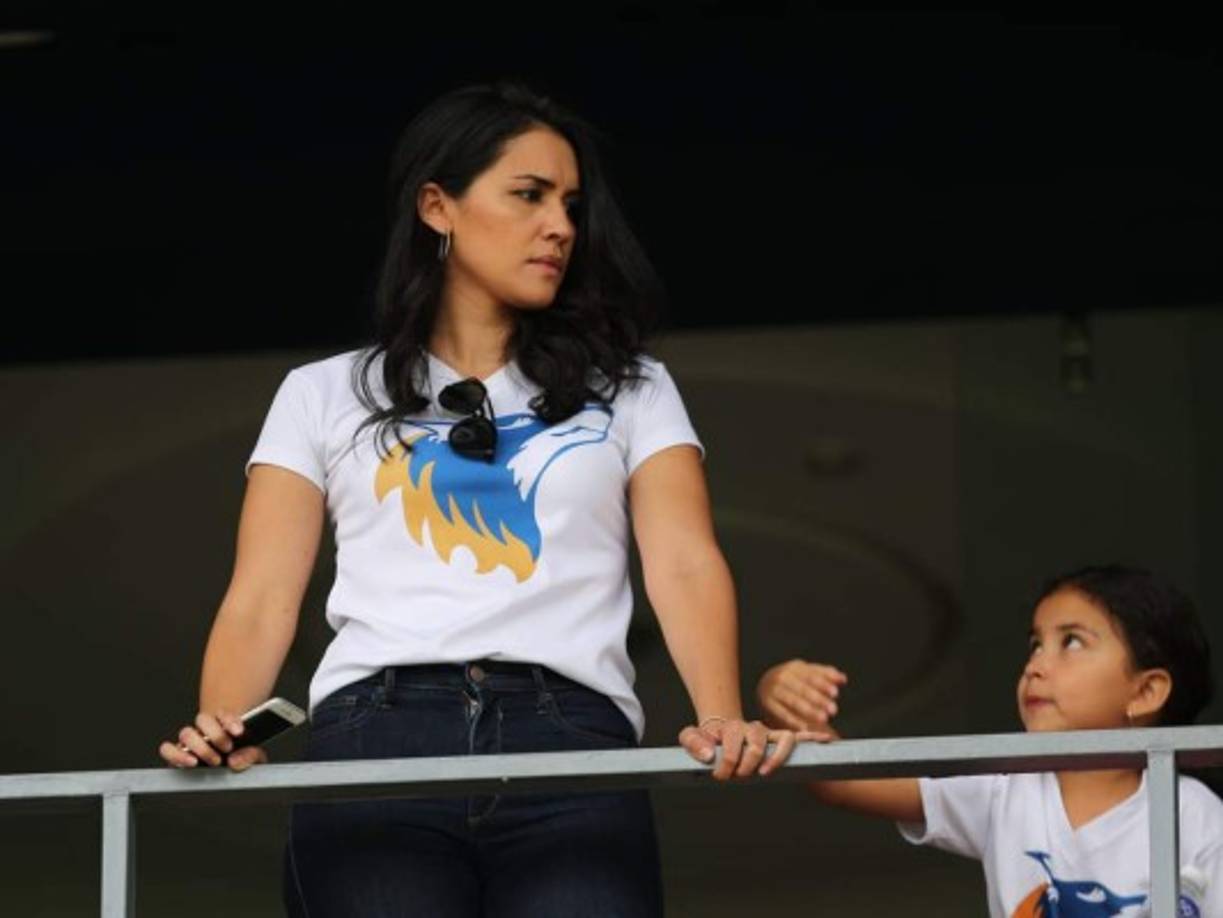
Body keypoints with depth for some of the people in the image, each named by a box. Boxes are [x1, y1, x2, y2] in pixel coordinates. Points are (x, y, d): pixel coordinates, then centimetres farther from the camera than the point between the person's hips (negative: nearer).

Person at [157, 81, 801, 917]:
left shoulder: (628, 391, 22)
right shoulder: (325, 396, 20)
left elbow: (686, 565, 7)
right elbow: (262, 598, 10)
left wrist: (724, 721, -14)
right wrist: (219, 735, -11)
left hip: (572, 745, 0)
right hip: (375, 741, 0)